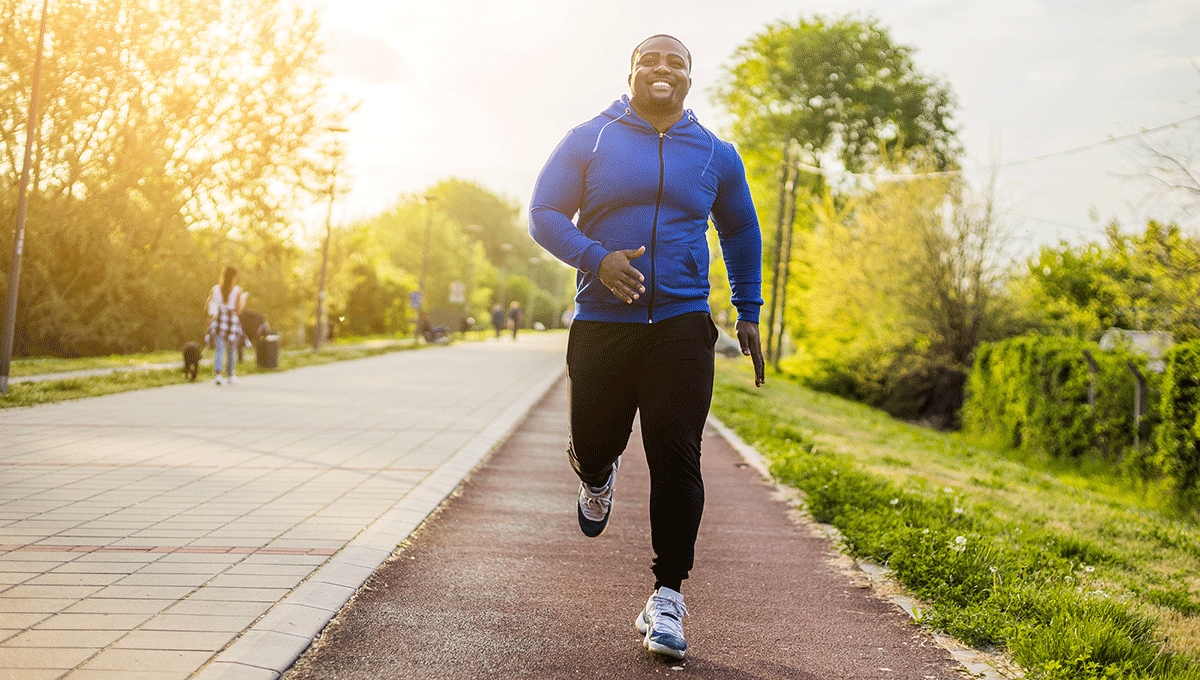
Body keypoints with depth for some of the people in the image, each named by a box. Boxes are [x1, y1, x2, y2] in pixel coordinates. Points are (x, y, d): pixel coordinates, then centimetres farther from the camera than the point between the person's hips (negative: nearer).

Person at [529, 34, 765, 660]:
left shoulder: (716, 156, 10)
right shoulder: (589, 141, 4)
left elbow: (740, 233, 23)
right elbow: (544, 214, 2)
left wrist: (748, 313, 19)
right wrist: (596, 258, -16)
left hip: (681, 327, 0)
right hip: (601, 322, 0)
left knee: (676, 460, -8)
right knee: (593, 446, 6)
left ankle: (666, 597, 1)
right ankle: (597, 478, 46)